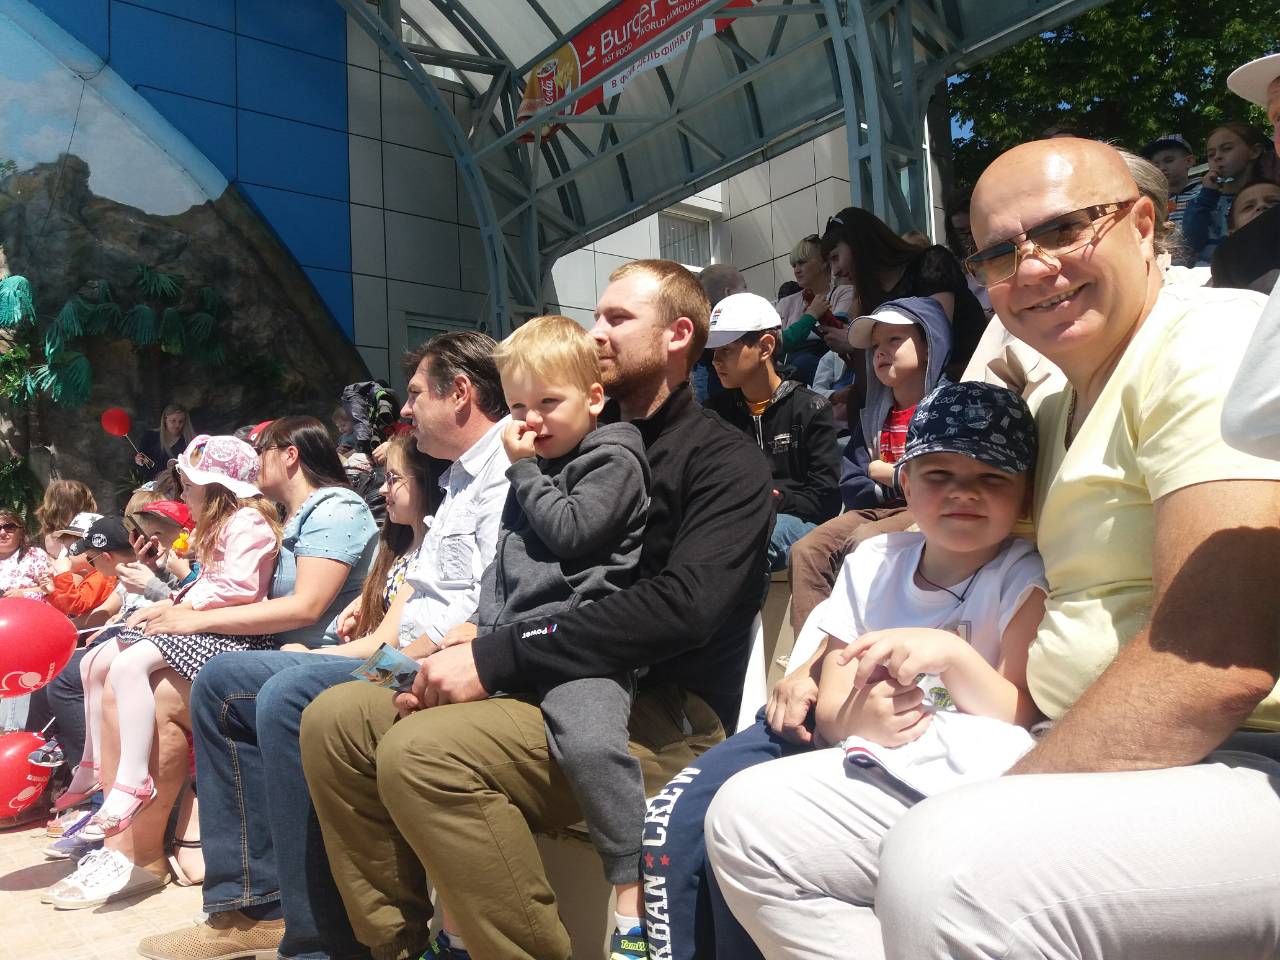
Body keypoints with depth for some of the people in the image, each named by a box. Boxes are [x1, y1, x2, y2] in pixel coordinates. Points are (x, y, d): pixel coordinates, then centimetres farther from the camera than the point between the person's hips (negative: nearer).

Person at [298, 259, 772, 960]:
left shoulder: (723, 459, -4)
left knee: (422, 751, -28)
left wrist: (496, 660, -23)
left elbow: (682, 605, -20)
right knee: (336, 718, -3)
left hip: (665, 715, -7)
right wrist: (465, 656, -6)